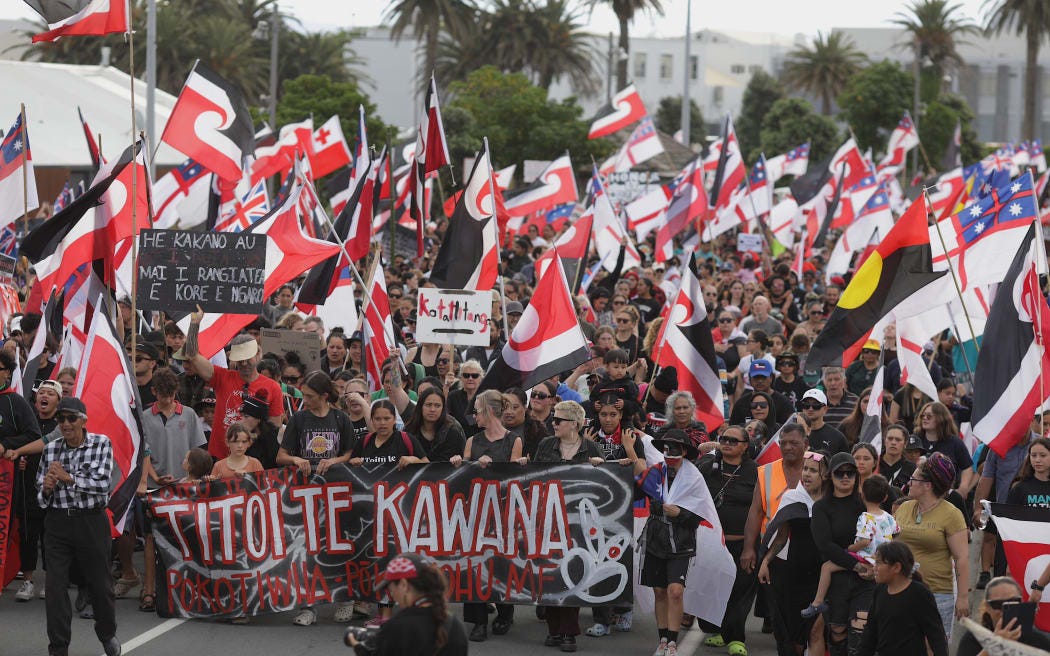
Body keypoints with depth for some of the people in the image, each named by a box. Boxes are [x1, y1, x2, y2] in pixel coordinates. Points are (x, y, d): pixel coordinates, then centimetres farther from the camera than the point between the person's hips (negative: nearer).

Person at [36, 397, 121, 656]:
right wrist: (46, 489, -13)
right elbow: (40, 497, 10)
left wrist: (68, 478, -21)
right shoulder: (51, 449, 4)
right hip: (57, 523, 2)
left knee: (99, 583, 9)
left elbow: (102, 484, -15)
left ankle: (107, 634, 35)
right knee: (55, 585, -5)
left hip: (91, 521, -2)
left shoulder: (101, 444, -4)